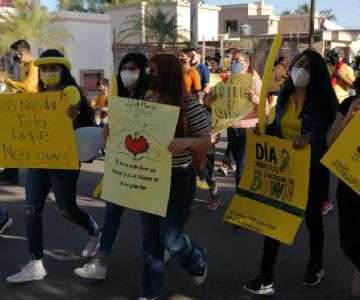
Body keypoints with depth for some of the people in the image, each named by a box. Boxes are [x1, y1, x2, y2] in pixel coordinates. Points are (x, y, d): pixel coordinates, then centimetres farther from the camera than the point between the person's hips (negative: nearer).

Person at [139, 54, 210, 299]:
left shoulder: (189, 105, -13)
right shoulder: (148, 101, 3)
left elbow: (207, 142, -11)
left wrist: (186, 142, -31)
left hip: (178, 179, -5)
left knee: (170, 238, 1)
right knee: (150, 236, 12)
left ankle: (198, 259, 36)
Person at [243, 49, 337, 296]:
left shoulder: (322, 101, -10)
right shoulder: (285, 95, 4)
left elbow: (330, 134, -12)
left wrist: (309, 137, -29)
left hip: (311, 168, -4)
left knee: (312, 217, 14)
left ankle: (316, 266, 39)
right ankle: (266, 277, 9)